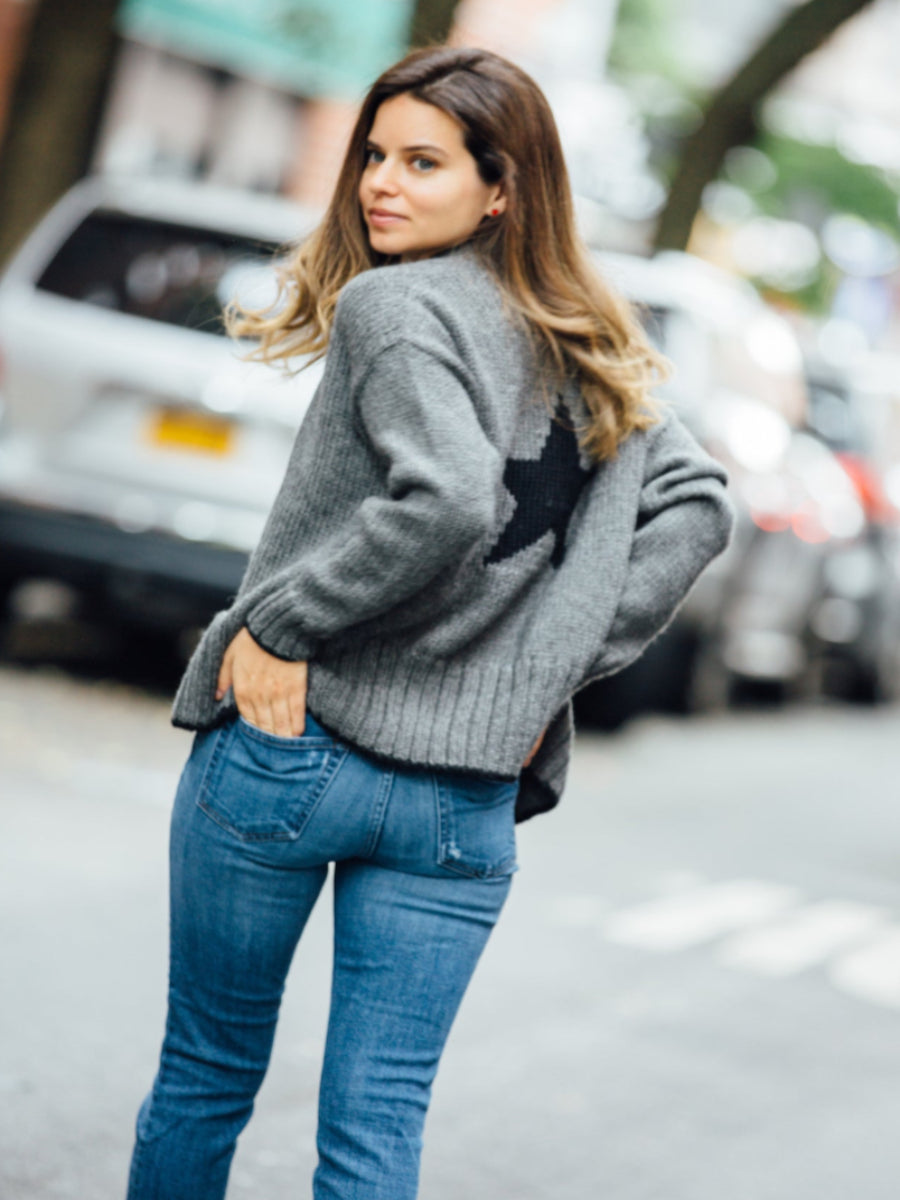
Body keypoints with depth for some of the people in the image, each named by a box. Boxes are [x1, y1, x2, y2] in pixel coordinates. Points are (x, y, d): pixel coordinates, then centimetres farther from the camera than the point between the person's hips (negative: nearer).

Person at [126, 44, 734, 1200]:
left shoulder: (393, 304, -11)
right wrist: (550, 671, 5)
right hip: (466, 792, 5)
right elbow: (694, 504, 7)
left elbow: (448, 499, -26)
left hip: (287, 747, -5)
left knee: (207, 1075, 13)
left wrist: (279, 622, -17)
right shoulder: (591, 354, 10)